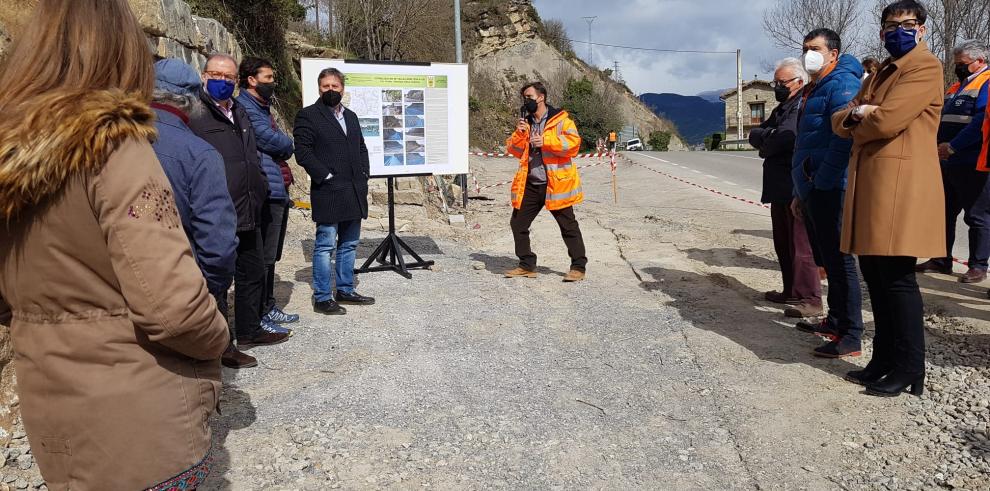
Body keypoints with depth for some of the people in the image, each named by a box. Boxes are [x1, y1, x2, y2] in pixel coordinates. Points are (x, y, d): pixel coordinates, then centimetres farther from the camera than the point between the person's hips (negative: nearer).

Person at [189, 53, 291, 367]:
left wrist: (259, 189, 19)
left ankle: (249, 330, 34)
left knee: (253, 271, 18)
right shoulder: (195, 114, -9)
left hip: (247, 212, 9)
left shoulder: (239, 114, 19)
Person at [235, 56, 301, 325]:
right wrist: (287, 143, 3)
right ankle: (259, 315, 1)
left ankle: (268, 308, 25)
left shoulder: (263, 107, 23)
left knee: (270, 255, 16)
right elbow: (272, 140, -17)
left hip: (279, 191, 10)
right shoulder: (245, 108, -9)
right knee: (263, 256, -6)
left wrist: (282, 146, -1)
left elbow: (283, 146, 20)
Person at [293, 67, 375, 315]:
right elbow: (303, 152, -11)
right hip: (328, 193, -7)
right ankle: (322, 298, 4)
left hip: (355, 192, 7)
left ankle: (345, 291, 25)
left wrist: (364, 174, 9)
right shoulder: (308, 115, -3)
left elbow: (362, 148, 22)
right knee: (326, 245, -4)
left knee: (349, 244, 13)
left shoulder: (351, 116, 19)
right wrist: (326, 176, -15)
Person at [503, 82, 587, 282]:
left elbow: (574, 142, -16)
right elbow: (515, 151, 12)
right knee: (518, 223, 7)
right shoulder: (525, 122, 14)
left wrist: (546, 141, -22)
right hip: (529, 184, 6)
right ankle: (527, 265, 20)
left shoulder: (561, 119, -3)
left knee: (568, 226, 1)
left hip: (555, 184, -6)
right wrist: (519, 133, -6)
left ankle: (578, 267, 11)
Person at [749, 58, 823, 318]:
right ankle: (791, 291, 25)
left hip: (797, 188, -10)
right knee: (783, 244, 15)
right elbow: (754, 134, 14)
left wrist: (765, 144, -3)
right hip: (780, 187, 10)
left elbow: (786, 138, -23)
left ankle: (809, 299, -2)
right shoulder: (782, 108, 21)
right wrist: (770, 136, -7)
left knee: (800, 244, -7)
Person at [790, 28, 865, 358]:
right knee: (827, 260, 16)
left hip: (828, 190, -10)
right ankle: (835, 322, 28)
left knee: (839, 261, -7)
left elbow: (843, 138, -21)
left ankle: (850, 337, -2)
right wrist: (800, 192, 22)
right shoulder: (814, 90, 22)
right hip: (812, 191, 10)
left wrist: (820, 184, -21)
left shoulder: (842, 84, -9)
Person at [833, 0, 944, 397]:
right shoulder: (880, 74, 24)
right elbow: (840, 121, 19)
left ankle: (909, 369, 4)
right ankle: (884, 358, 21)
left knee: (897, 278, -6)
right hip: (869, 182, 9)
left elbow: (886, 121, -17)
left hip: (900, 184, -9)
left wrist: (858, 121, 4)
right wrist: (855, 114, -4)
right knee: (875, 274, 11)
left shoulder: (926, 66, -4)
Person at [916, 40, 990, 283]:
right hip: (947, 163, 9)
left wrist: (953, 146, -22)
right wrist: (938, 146, 7)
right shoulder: (956, 87, 19)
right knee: (944, 212, 13)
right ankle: (941, 260, 22)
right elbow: (942, 119, 22)